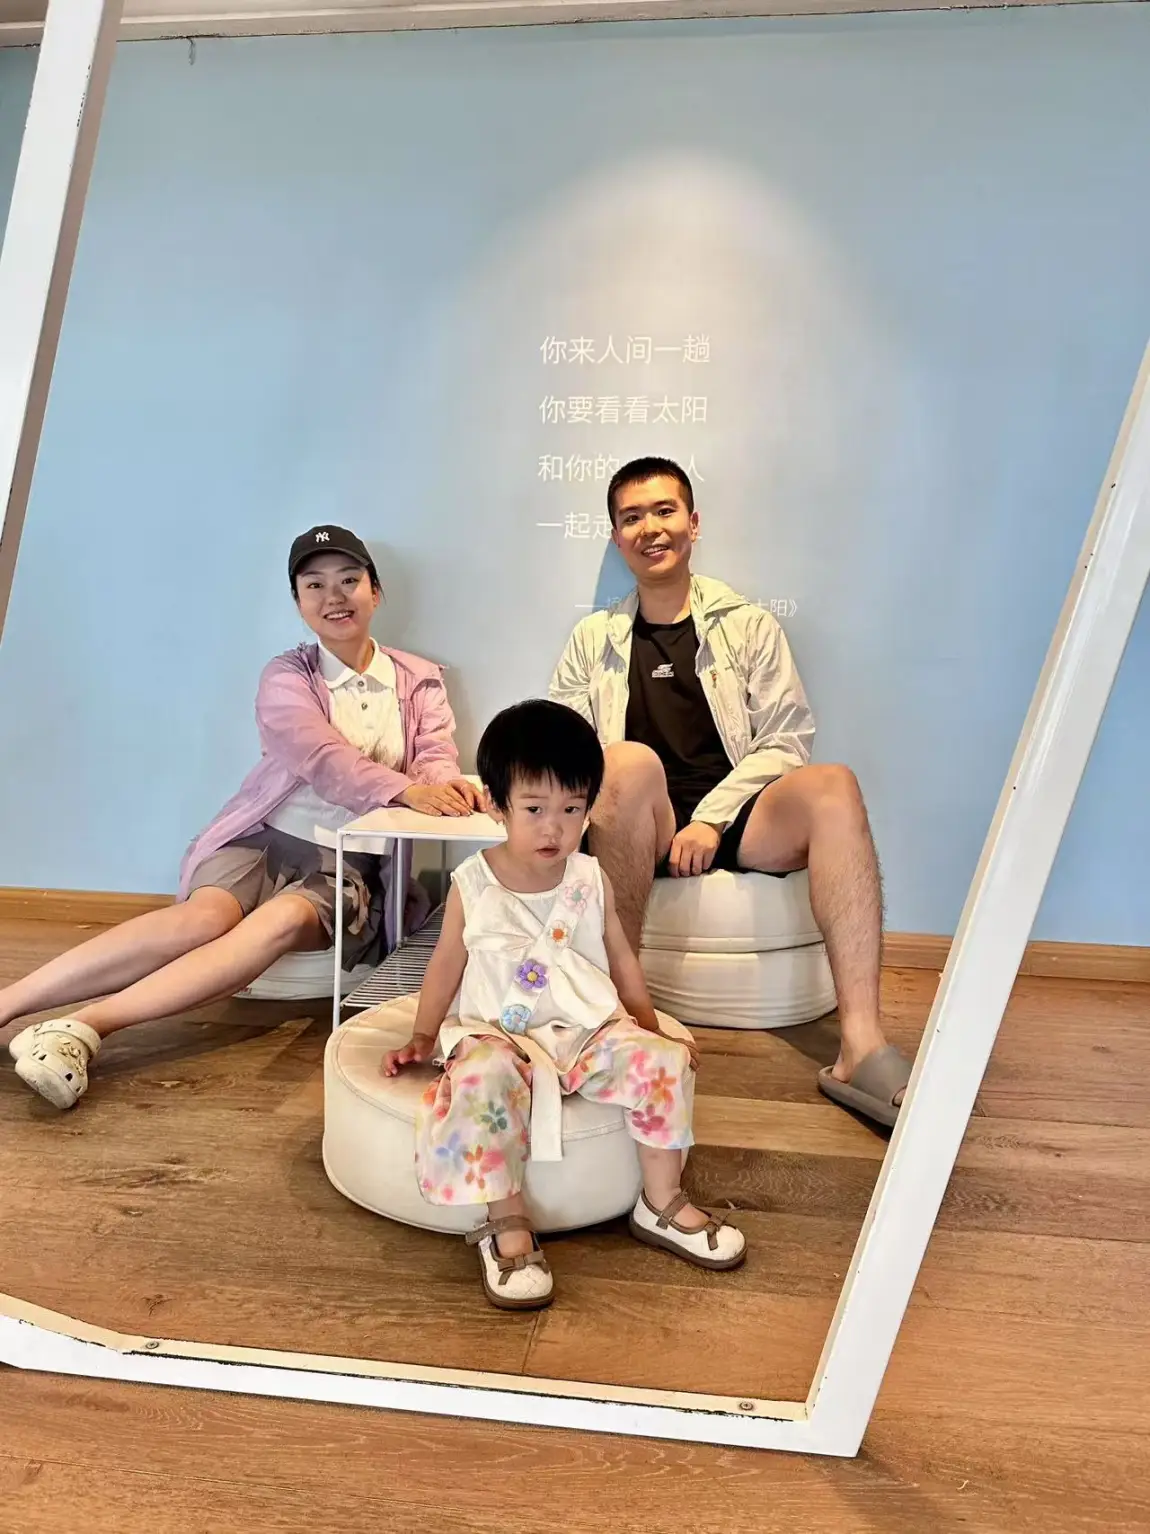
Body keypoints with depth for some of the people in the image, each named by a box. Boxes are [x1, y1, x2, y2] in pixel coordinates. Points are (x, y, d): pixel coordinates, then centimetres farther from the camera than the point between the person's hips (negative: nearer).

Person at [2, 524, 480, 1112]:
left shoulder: (421, 681, 12)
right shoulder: (286, 677, 3)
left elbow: (437, 754, -2)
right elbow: (321, 761, -15)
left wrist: (447, 784, -29)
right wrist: (405, 790, -33)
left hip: (350, 866, 1)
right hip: (266, 841, 0)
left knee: (283, 919, -32)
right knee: (203, 917, -31)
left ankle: (86, 1025, -38)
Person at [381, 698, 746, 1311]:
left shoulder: (590, 880, 5)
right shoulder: (473, 885, -1)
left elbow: (620, 957, 13)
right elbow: (447, 965, 8)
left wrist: (650, 1025, 6)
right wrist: (422, 1037, 4)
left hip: (591, 1029, 3)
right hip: (500, 1035, -2)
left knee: (665, 1060, -21)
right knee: (480, 1078, -36)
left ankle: (662, 1204, 0)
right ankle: (507, 1226, -19)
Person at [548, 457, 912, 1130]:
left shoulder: (751, 626, 14)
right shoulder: (594, 639, 18)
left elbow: (785, 740, 4)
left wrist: (711, 819, -10)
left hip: (734, 822, 1)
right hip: (639, 834, 0)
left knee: (832, 785, -30)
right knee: (631, 761, -34)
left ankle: (862, 1047, -40)